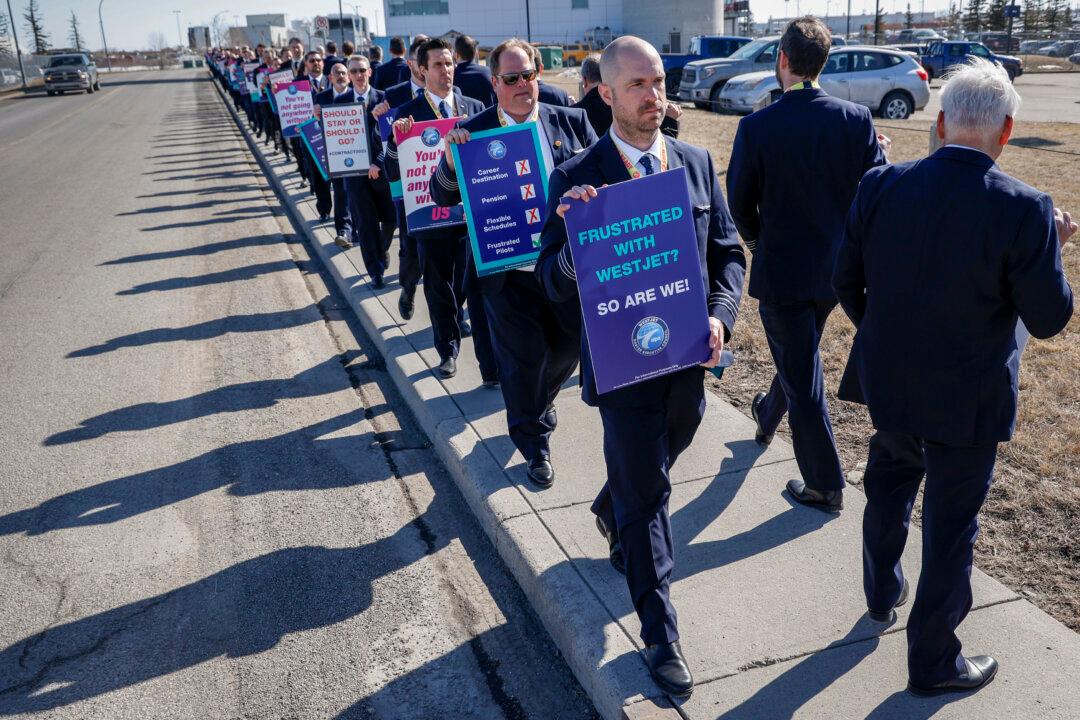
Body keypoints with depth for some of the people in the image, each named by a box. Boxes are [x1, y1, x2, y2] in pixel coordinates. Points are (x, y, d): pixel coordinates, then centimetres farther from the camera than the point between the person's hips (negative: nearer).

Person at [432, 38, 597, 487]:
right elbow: (442, 197, -4)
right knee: (523, 360, 8)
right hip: (508, 271, -2)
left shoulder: (572, 123, 0)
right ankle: (535, 445, 29)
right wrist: (452, 160, -25)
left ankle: (542, 399, 52)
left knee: (570, 344, 19)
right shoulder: (472, 132, -4)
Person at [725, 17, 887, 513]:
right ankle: (767, 417, 54)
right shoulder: (857, 119, -7)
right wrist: (845, 239, 13)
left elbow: (739, 203, -7)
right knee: (799, 356, 28)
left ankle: (825, 487, 15)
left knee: (802, 377, 7)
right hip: (837, 268, 5)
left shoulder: (756, 127, -16)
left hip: (780, 270, -4)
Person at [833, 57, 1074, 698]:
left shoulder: (881, 186, -11)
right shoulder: (1023, 210, -21)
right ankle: (933, 662, 29)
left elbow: (847, 281, 0)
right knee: (951, 528, 13)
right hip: (966, 400, -4)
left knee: (889, 488, 28)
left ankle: (883, 593, 51)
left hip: (887, 383, 4)